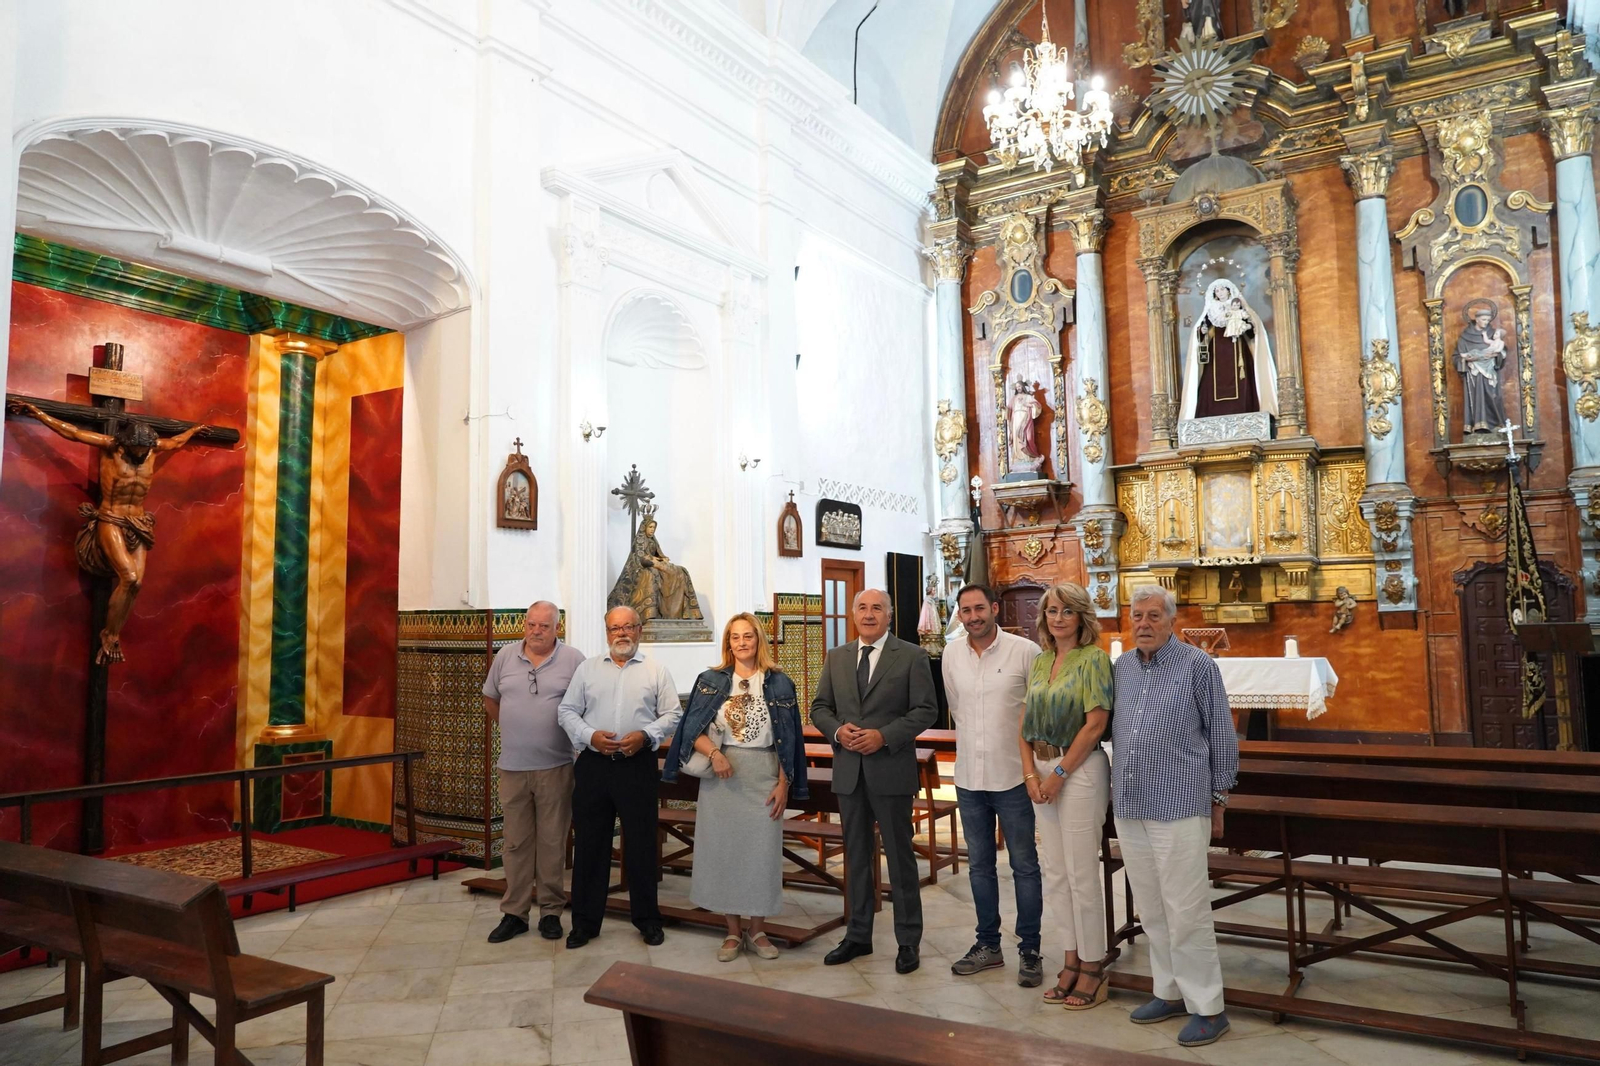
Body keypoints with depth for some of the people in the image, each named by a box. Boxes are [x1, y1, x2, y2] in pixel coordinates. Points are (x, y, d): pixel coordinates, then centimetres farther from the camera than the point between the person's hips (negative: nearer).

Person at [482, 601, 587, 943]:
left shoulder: (572, 659, -5)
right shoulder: (506, 656, 5)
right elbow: (490, 700, 18)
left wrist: (577, 736, -3)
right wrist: (513, 729, 13)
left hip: (555, 766, -3)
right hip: (512, 766, 3)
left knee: (552, 841, 5)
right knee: (516, 842, 11)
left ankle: (551, 911, 17)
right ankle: (514, 912, 20)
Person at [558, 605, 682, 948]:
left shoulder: (656, 671, 7)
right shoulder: (587, 669, 10)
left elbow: (672, 714, 3)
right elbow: (567, 711, 7)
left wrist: (646, 735, -13)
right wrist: (590, 736, -10)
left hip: (638, 765, -1)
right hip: (593, 765, 1)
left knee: (641, 845, 5)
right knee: (589, 843, 6)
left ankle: (647, 919, 19)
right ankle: (585, 922, 18)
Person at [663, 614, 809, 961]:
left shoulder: (779, 683, 2)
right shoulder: (711, 681, 3)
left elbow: (788, 739, 2)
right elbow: (693, 730, 0)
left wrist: (784, 784, -4)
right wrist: (714, 753, -18)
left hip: (764, 778, 0)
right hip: (721, 777, 1)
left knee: (761, 851, 4)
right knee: (723, 850, 5)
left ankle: (756, 930, 20)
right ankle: (732, 932, 19)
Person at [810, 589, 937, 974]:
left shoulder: (912, 656, -3)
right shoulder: (836, 657, 10)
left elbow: (925, 709, -8)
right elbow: (819, 707, 11)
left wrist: (884, 736, -18)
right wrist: (837, 730, -10)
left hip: (891, 769, -4)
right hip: (848, 770, 4)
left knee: (900, 856, 4)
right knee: (856, 856, 14)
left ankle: (909, 941, 17)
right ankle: (858, 935, 26)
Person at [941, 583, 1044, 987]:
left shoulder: (1026, 651, -11)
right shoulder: (951, 655, 3)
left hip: (1013, 776, -4)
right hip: (968, 776, 4)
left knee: (1024, 866, 6)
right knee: (979, 865, 14)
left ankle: (1030, 950, 18)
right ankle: (988, 945, 28)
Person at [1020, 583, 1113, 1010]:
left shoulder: (1093, 659, -9)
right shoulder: (1040, 662, 11)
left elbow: (1094, 724, -15)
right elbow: (1025, 723, 10)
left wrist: (1059, 774, -13)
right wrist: (1030, 773, -2)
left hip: (1080, 770, -7)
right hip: (1043, 771, 7)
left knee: (1081, 873, -1)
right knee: (1055, 873, 12)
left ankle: (1093, 970, 13)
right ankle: (1072, 961, 25)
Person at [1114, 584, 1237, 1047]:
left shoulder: (1198, 665, -6)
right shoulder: (1121, 667, 9)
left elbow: (1222, 736, -2)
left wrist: (1218, 799, 1)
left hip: (1180, 807, -6)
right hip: (1129, 807, 6)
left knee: (1186, 911, -2)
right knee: (1151, 910, 14)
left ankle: (1206, 1007, 10)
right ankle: (1170, 991, 27)